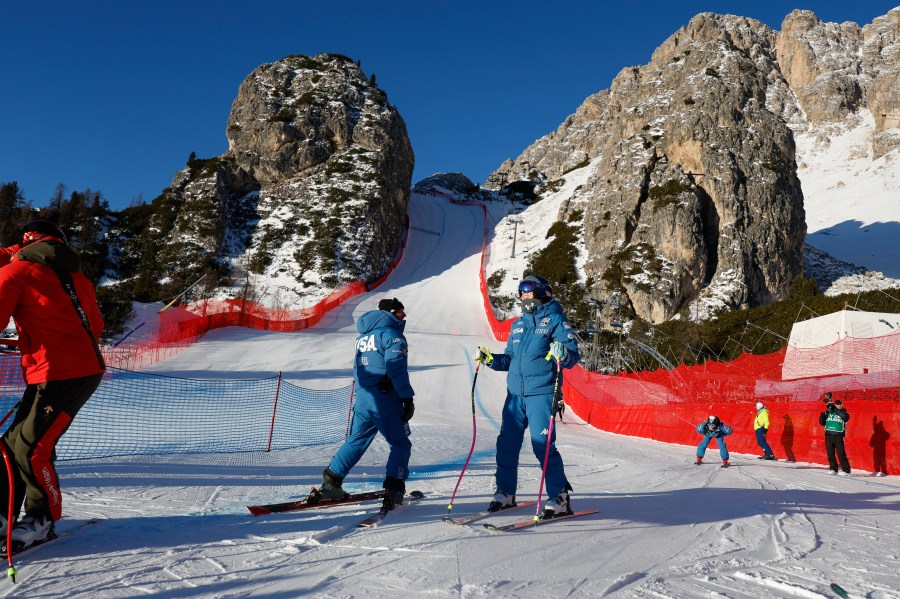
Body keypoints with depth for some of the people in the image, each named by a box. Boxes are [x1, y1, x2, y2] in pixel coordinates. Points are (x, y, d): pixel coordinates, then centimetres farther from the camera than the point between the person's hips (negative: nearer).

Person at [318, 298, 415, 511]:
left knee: (356, 441, 18)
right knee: (400, 444, 2)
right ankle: (393, 491, -7)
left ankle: (331, 480, 18)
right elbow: (396, 367, -17)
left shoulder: (363, 336, 19)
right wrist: (408, 398, -16)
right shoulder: (392, 334, -7)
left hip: (362, 399, 7)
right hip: (385, 400, -7)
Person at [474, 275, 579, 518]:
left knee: (543, 444, -9)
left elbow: (573, 356, -8)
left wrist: (562, 354, -28)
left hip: (541, 393, -6)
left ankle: (560, 497, 2)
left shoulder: (555, 320, -1)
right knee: (507, 443, 7)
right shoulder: (518, 324, 18)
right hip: (515, 393, 6)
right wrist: (489, 359, 10)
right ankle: (505, 493, 21)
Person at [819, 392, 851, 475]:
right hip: (828, 435, 4)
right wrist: (822, 416, -6)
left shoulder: (843, 412, 5)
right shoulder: (828, 412, 13)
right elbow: (822, 423, 13)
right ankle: (833, 469, 16)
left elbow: (845, 416, -20)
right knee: (830, 453, 6)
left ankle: (845, 470, 0)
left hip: (838, 436, -4)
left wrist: (835, 409, -21)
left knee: (841, 453, -7)